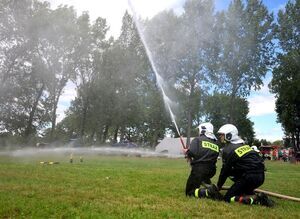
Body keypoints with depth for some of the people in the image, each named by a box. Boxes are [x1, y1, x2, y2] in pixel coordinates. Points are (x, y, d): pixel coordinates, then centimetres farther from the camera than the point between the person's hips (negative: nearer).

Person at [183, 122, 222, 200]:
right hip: (211, 170, 6)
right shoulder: (216, 143, 15)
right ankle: (211, 187, 12)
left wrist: (187, 152, 7)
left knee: (189, 192, 5)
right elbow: (214, 158, 17)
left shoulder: (198, 139, -2)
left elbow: (192, 153, -17)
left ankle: (207, 192, -21)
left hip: (199, 169, -6)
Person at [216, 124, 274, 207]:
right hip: (260, 176, 8)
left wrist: (218, 186, 14)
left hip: (250, 177, -8)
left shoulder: (228, 149, -4)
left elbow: (225, 170, 0)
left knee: (228, 198, 1)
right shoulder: (243, 145, 19)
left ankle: (257, 199, -14)